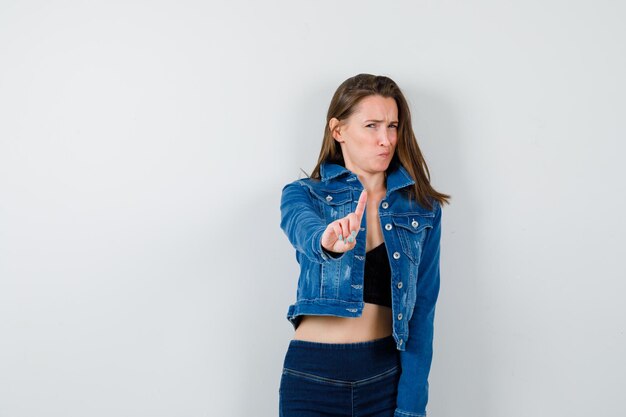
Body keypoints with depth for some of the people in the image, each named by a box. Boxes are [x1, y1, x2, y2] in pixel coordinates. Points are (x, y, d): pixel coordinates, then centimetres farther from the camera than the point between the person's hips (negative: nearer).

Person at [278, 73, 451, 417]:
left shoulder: (423, 209, 3)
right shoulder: (304, 195, 0)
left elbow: (421, 311, -1)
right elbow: (302, 228, -23)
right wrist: (328, 241, -46)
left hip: (388, 376, 1)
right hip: (313, 376, -1)